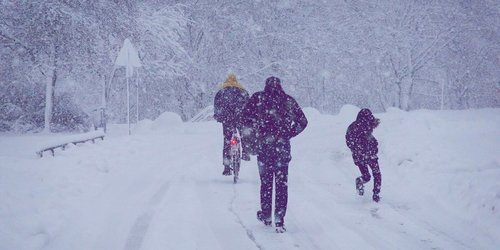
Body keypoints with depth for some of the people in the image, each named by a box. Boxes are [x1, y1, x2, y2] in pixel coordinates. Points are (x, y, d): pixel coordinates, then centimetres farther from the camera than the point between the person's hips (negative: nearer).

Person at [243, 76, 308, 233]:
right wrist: (288, 134, 11)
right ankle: (279, 219, -4)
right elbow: (302, 122, 8)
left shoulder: (258, 98, 1)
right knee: (282, 183, 3)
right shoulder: (289, 101, 7)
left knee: (266, 181, 14)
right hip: (283, 145, 1)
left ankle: (266, 216, 21)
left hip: (264, 144, -1)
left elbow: (247, 116, -9)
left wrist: (257, 130, 3)